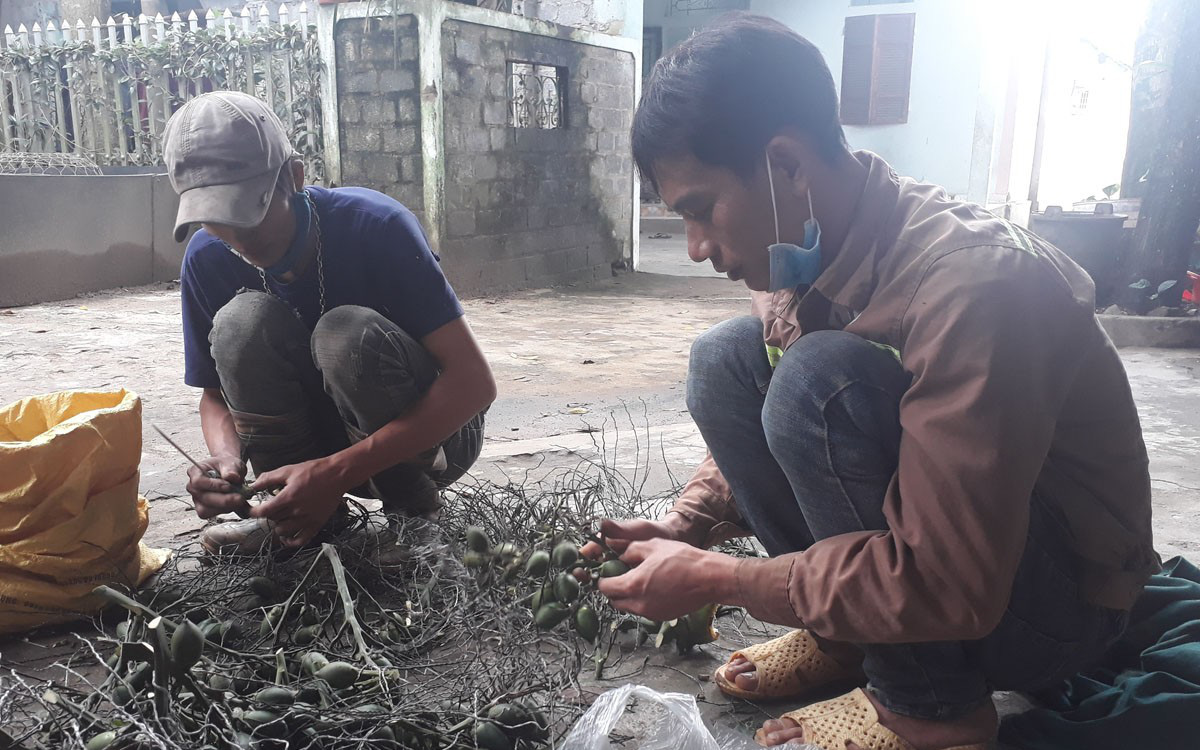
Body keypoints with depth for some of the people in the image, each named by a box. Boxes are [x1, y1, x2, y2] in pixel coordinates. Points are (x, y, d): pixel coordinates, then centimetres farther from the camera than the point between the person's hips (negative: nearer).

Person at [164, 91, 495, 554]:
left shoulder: (375, 225, -24)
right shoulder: (207, 260, -9)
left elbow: (474, 382, -29)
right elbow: (216, 392, 2)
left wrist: (336, 472, -36)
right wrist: (226, 458, -24)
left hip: (431, 427, -3)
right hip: (326, 433, 4)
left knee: (348, 332, -33)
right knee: (242, 320, -21)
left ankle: (414, 508, -10)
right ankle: (293, 515, -9)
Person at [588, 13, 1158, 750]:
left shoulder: (970, 284, -31)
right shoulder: (811, 248, -8)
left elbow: (947, 589, -32)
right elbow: (759, 418, 7)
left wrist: (711, 579, -24)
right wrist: (685, 526, -9)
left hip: (1059, 603, -7)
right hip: (928, 543, 7)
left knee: (820, 376, -30)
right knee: (725, 360, -6)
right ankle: (841, 633, 2)